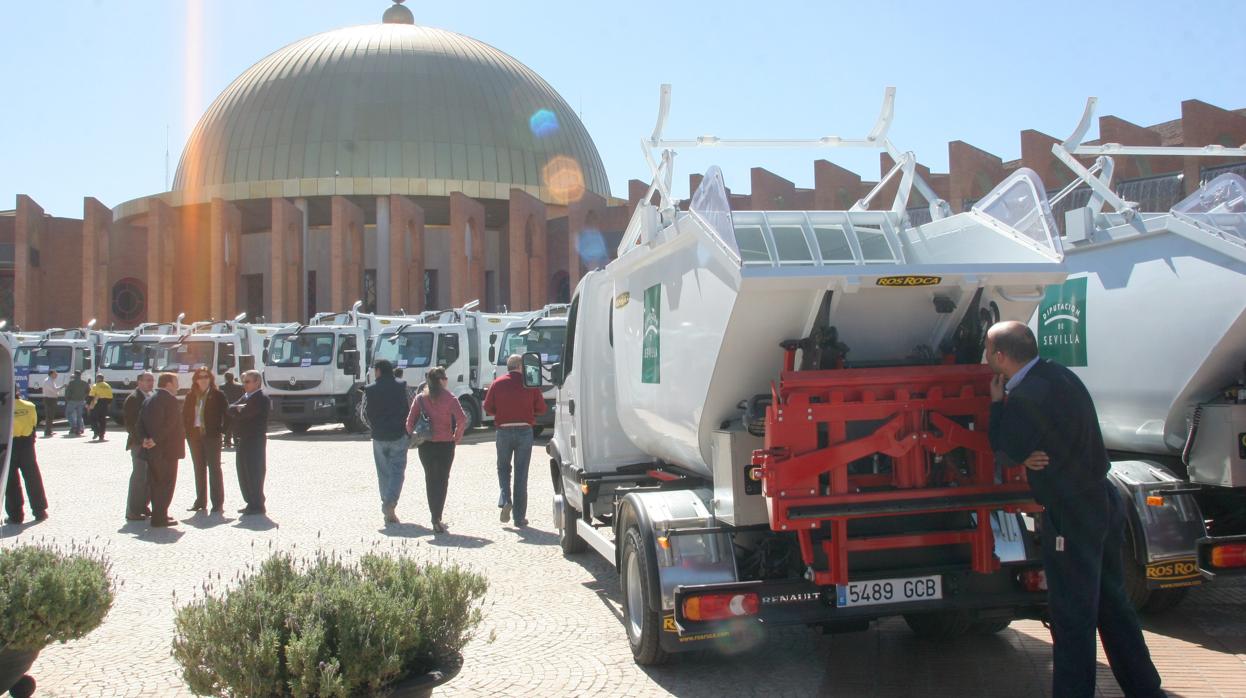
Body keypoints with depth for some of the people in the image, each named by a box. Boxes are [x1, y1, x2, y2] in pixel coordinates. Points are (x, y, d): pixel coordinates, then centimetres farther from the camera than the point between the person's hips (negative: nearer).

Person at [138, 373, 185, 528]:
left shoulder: (148, 400, 13)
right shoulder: (170, 399, -12)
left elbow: (141, 422, 8)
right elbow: (170, 424, -20)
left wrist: (144, 439, -3)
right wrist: (156, 440, -16)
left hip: (152, 450, 8)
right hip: (167, 448, -8)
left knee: (155, 483, 15)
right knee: (167, 483, -3)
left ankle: (158, 514, 22)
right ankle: (160, 518, -4)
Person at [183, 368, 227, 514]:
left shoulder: (218, 395, -3)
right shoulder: (191, 396, 9)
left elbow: (225, 414, -4)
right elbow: (185, 414, 13)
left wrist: (222, 431, -11)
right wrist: (188, 430, 1)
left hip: (212, 436, -4)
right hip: (194, 435, 4)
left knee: (214, 468, -4)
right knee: (199, 469, 10)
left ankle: (218, 503, -2)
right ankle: (200, 501, 17)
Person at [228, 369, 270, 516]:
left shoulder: (261, 398, -12)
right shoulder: (246, 396, 18)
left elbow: (244, 414, -20)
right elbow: (230, 409, 8)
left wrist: (237, 410, -1)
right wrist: (238, 409, -10)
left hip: (255, 440, -9)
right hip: (243, 439, 9)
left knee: (254, 472, -6)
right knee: (243, 471, 13)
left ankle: (257, 505, 0)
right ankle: (251, 503, 22)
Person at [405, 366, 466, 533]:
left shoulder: (420, 398, 1)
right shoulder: (449, 398, -8)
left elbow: (409, 422, -5)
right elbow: (462, 420, -19)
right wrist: (457, 437, -6)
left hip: (425, 445, 2)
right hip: (445, 444, -2)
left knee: (430, 480, 16)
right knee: (443, 480, 7)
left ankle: (435, 518, 19)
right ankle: (437, 519, -4)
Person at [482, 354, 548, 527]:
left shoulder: (498, 384, -1)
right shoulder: (530, 384, -3)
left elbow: (488, 408, 1)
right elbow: (541, 408, 1)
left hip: (504, 431, 0)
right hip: (524, 431, 0)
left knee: (503, 468, 20)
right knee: (521, 474, 6)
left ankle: (505, 500, -4)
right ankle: (519, 518, 8)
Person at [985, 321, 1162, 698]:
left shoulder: (1026, 396, -22)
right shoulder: (1058, 374, 7)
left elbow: (1005, 451, -10)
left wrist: (997, 402, -4)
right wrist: (1026, 455, -1)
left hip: (1071, 515, -9)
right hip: (1101, 501, 9)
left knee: (1072, 614, 0)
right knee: (1111, 602, 19)